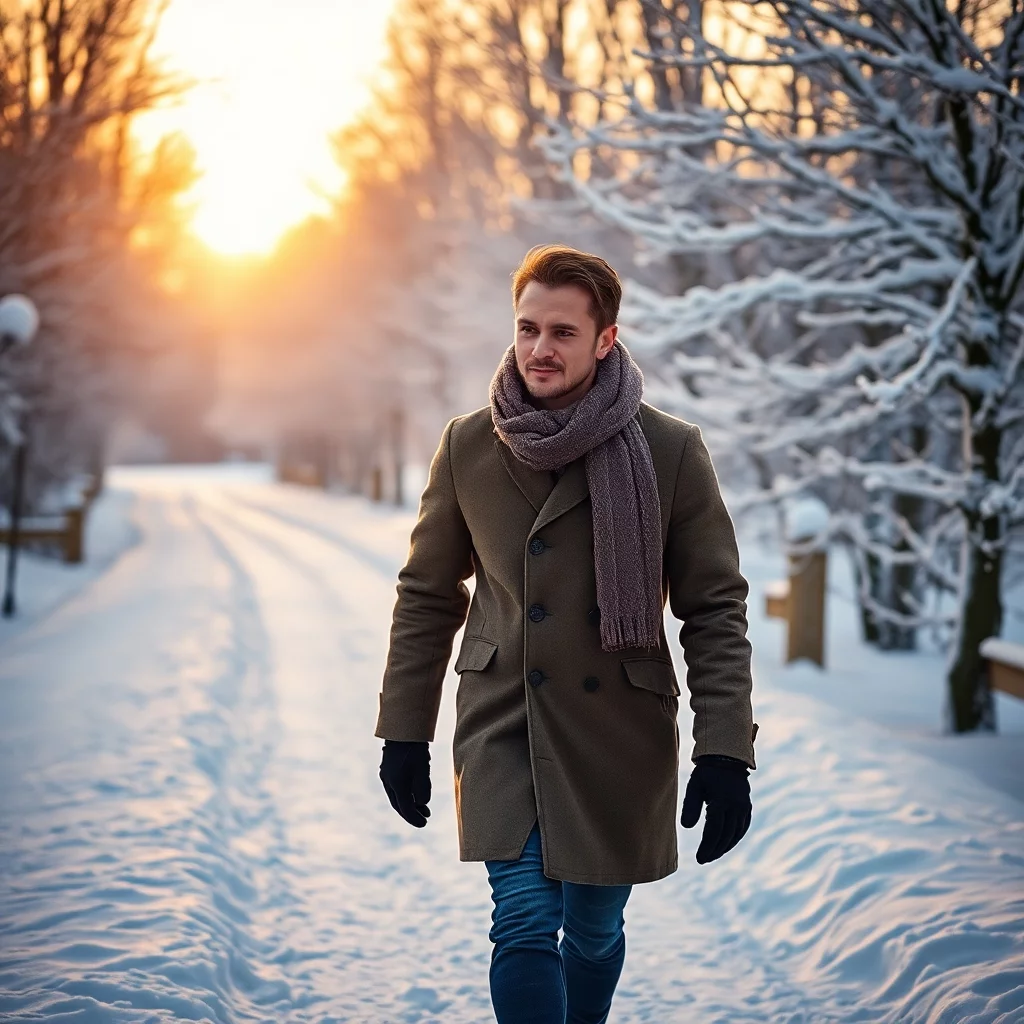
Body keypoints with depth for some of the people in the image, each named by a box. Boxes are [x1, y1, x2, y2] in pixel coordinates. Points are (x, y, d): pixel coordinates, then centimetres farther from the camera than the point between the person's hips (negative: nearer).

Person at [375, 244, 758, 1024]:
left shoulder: (672, 452, -7)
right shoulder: (468, 447, -1)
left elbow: (716, 609, -5)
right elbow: (427, 594, 8)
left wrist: (725, 753, -11)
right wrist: (404, 732, 7)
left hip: (620, 735, 0)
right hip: (502, 726, 0)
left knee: (594, 931, 13)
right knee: (524, 924, -12)